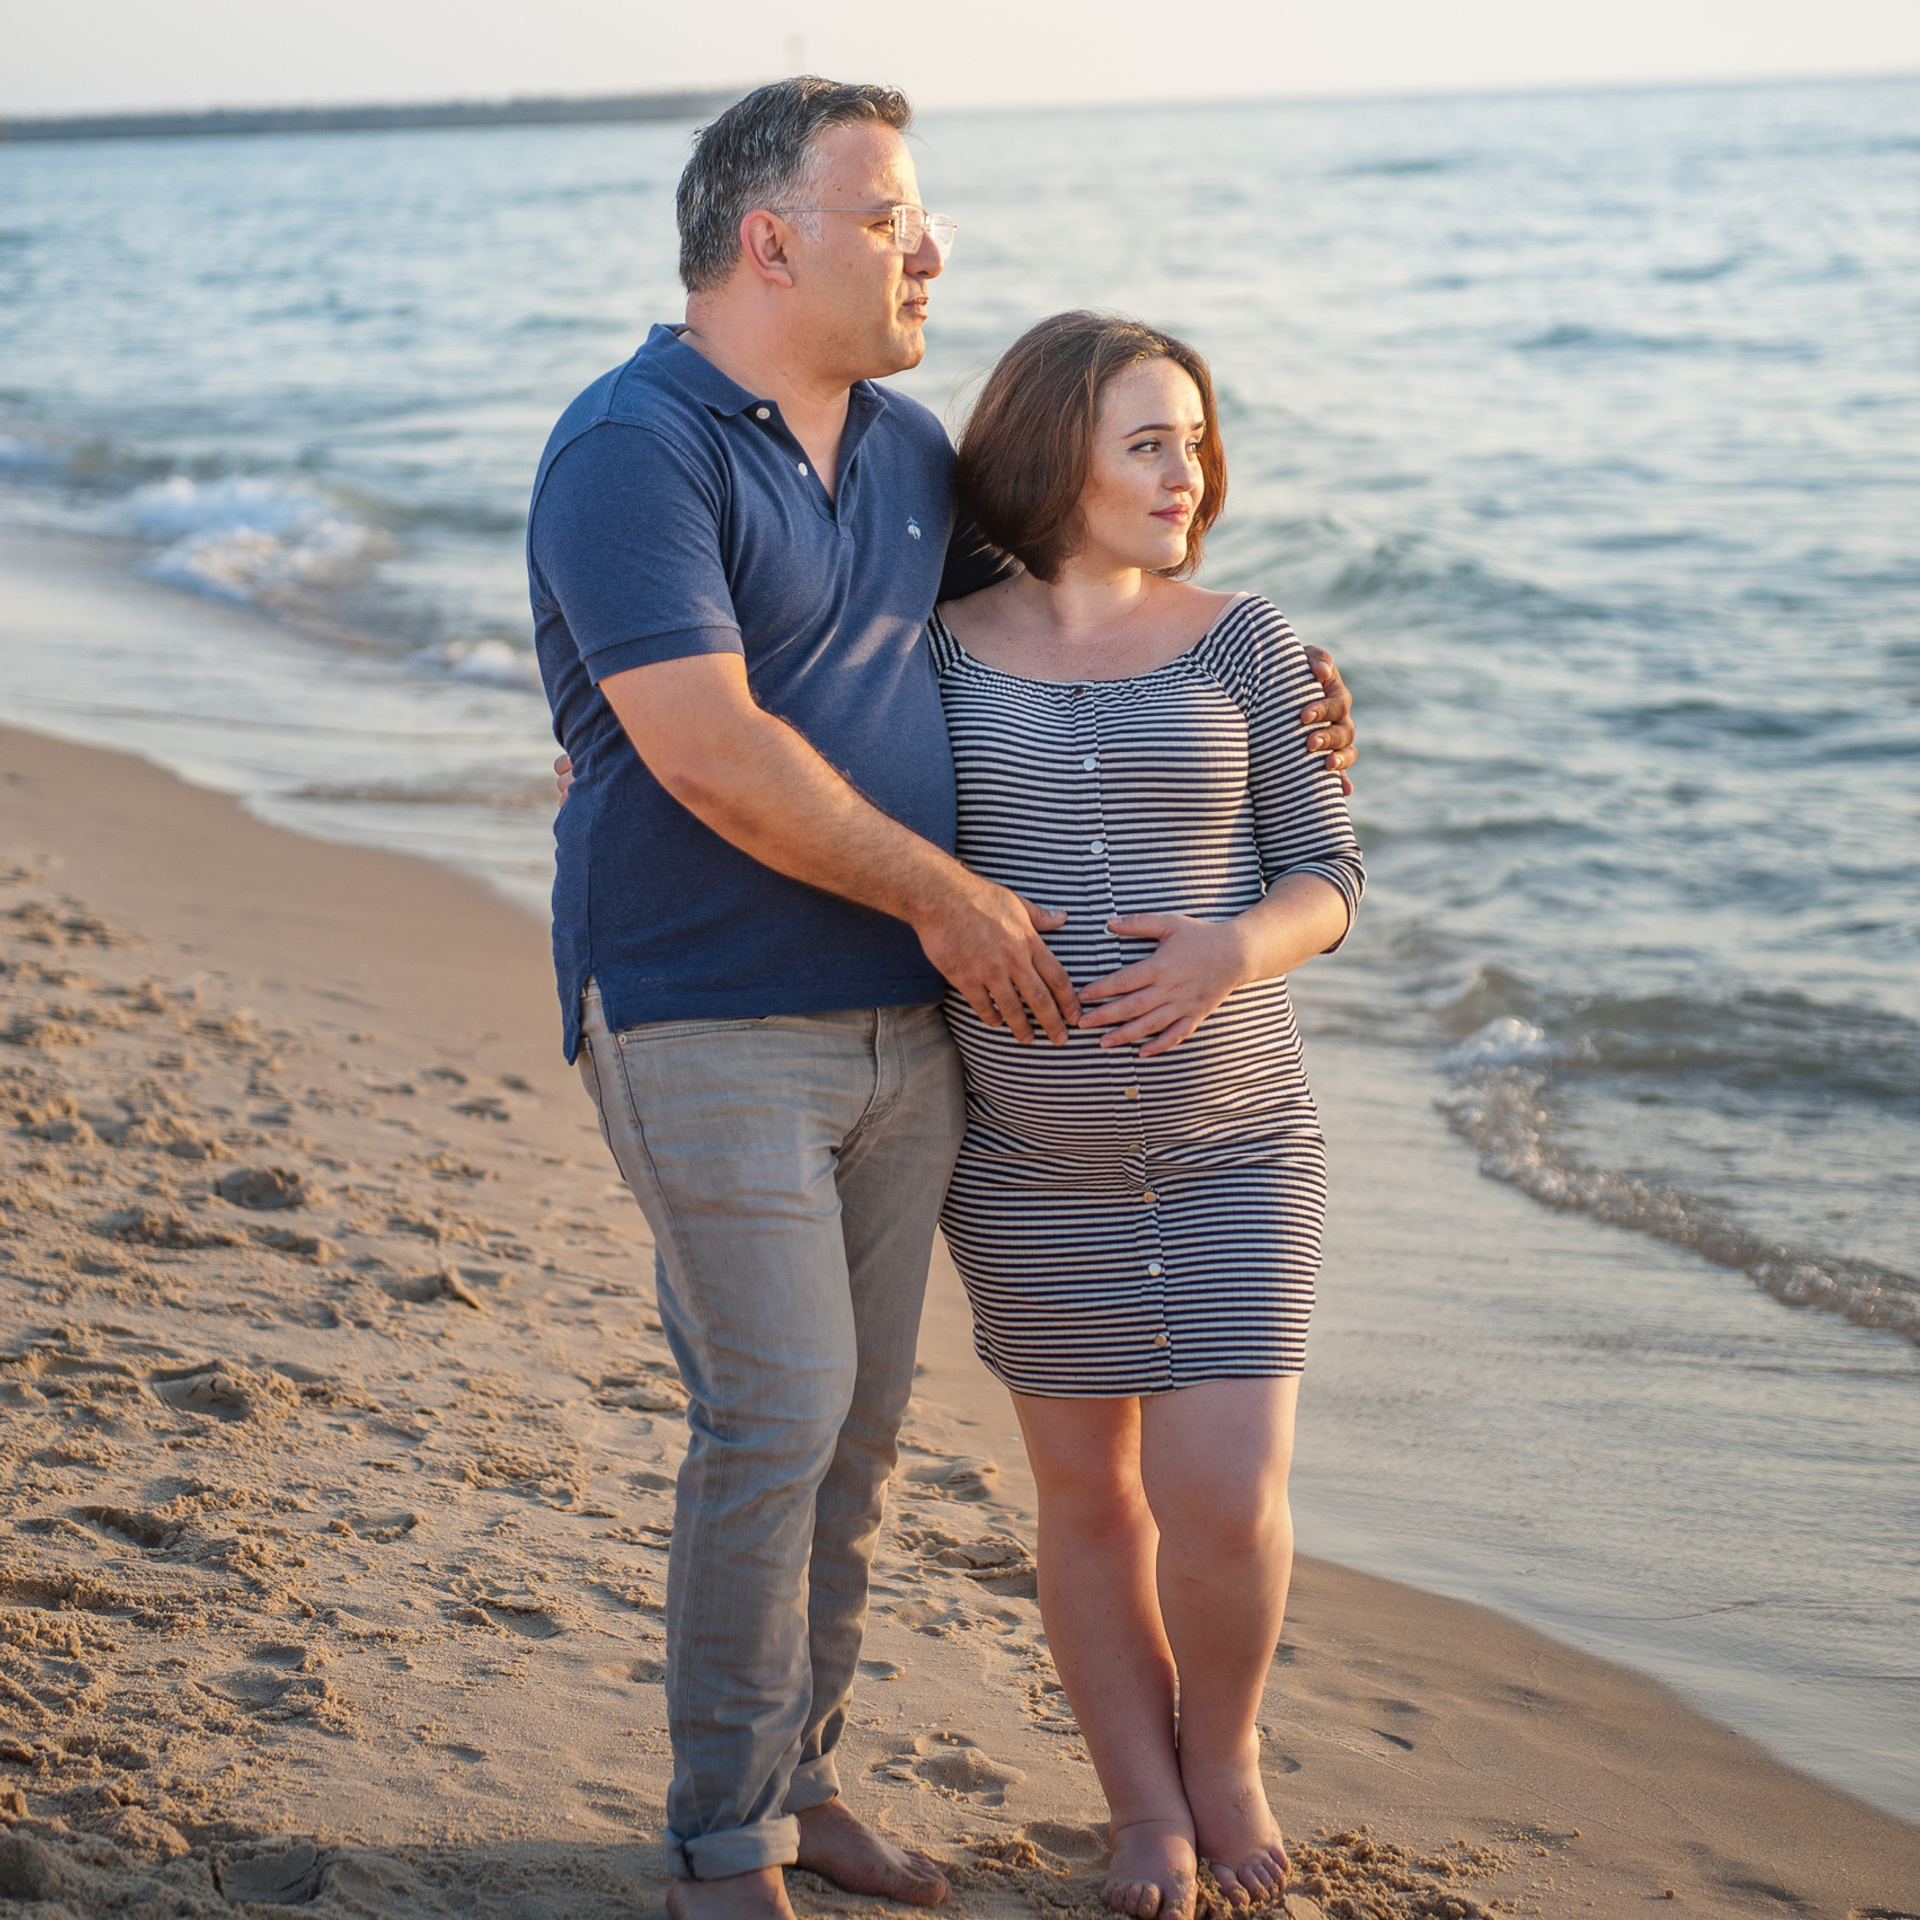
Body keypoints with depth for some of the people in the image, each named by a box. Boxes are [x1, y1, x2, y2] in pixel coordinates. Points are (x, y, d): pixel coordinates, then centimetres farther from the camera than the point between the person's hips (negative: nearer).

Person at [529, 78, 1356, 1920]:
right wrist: (947, 897, -14)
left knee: (859, 1422, 11)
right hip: (709, 1024, -7)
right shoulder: (630, 449, -14)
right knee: (775, 1415, -9)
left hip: (903, 1020, 8)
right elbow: (710, 753, -21)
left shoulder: (907, 447, 12)